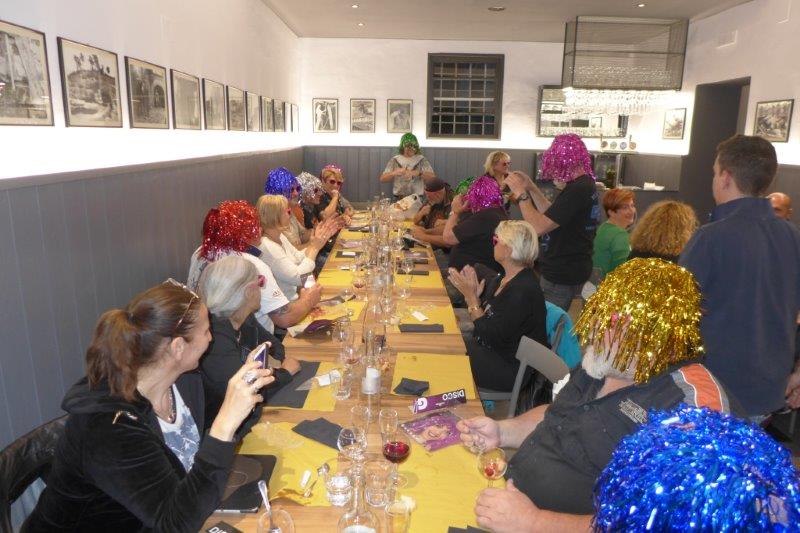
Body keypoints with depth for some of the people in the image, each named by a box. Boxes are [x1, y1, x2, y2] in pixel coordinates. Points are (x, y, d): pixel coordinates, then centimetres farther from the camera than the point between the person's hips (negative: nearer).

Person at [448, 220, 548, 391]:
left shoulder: (524, 291, -27)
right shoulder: (503, 279, 3)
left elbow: (491, 336, -25)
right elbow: (485, 316, 6)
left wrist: (471, 296, -20)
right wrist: (474, 293, -12)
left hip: (511, 368, -9)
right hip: (490, 348, 9)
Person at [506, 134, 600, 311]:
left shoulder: (577, 190, -23)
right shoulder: (584, 185, 10)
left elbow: (538, 227, -25)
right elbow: (552, 217, 17)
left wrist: (520, 193, -15)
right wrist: (532, 188, 9)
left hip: (562, 278, -10)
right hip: (564, 272, 10)